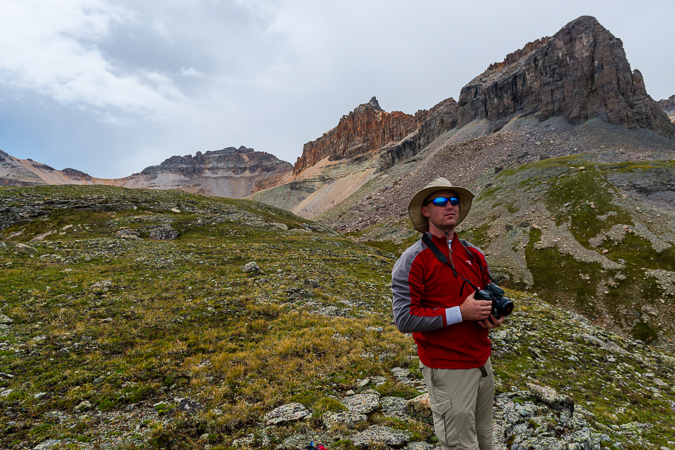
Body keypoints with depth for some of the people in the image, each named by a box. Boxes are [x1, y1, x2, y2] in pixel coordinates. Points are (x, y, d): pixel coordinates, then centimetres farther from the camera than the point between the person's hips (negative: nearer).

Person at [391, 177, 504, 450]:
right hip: (447, 370, -6)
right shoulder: (413, 261, -13)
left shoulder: (474, 255, 8)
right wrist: (461, 313, -23)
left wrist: (494, 316, -2)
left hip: (482, 362, 7)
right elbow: (405, 319, -19)